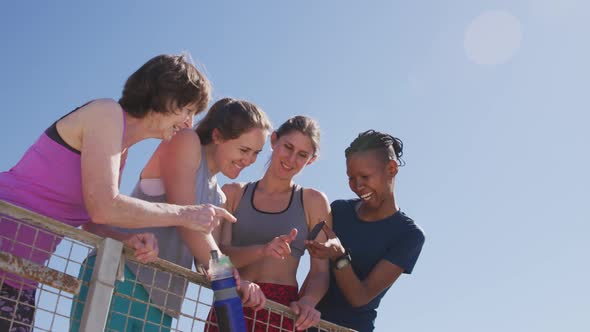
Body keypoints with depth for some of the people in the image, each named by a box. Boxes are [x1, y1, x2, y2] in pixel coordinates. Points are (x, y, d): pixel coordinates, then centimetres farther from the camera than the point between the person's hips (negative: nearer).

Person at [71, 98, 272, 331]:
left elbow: (206, 261, 13)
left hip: (159, 305, 7)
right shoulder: (185, 142, 1)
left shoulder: (218, 199, 22)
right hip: (120, 274, -7)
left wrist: (236, 283, -8)